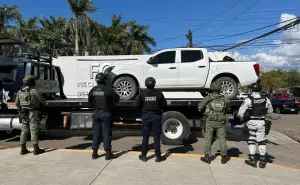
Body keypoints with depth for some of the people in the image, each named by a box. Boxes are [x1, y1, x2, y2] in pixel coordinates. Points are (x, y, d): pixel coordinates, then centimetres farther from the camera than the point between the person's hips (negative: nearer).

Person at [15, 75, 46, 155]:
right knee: (34, 131, -2)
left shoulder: (20, 92, 7)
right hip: (33, 114, -6)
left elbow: (17, 104, 14)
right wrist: (40, 104, 15)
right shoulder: (34, 91, -15)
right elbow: (43, 101, -8)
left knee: (24, 131, 12)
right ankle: (36, 149, 3)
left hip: (24, 114, 7)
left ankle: (23, 149, 17)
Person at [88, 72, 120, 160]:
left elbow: (90, 101, 8)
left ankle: (94, 153, 19)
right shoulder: (108, 90, -15)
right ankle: (108, 153, 8)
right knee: (107, 133, 3)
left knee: (96, 133, 12)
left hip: (96, 113, 5)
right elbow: (117, 99, -5)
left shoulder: (93, 90, 0)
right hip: (106, 114, -5)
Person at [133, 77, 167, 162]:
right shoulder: (159, 94, -9)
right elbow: (164, 105, -6)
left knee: (145, 137, 11)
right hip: (156, 116, -1)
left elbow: (136, 105, -8)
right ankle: (158, 156, 11)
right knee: (156, 137, 6)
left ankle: (143, 156, 18)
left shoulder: (142, 94, -6)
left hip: (145, 116, 1)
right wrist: (161, 111, 14)